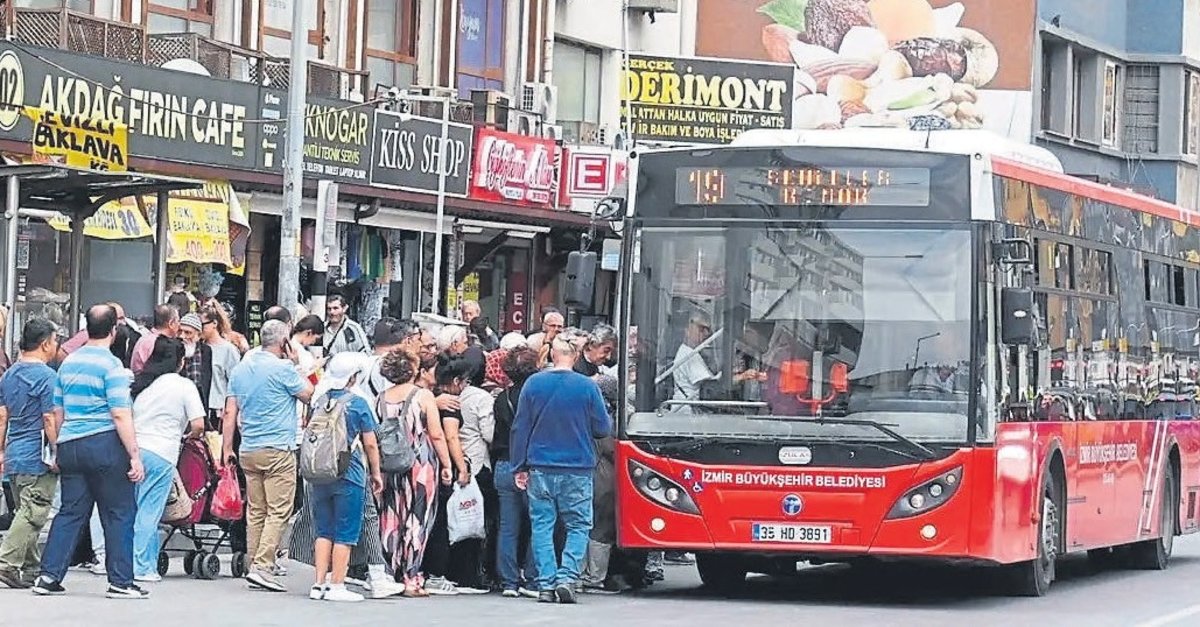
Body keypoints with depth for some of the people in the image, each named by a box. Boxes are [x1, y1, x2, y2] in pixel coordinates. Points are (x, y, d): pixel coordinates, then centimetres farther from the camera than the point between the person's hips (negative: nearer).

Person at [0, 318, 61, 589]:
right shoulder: (46, 376, -13)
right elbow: (50, 419, -16)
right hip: (37, 458, -8)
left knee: (25, 511, 16)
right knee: (32, 515, -6)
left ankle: (32, 568, 21)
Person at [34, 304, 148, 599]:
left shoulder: (68, 363, 12)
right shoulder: (111, 366, -10)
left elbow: (57, 412, 17)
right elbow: (120, 415, -16)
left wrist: (60, 450, 27)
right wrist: (135, 457, -14)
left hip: (69, 445, 7)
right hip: (105, 443, -7)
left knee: (70, 511, 11)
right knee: (119, 513, 1)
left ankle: (49, 576, 6)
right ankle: (120, 581, 2)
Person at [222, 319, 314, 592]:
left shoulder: (241, 368, 11)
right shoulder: (282, 369, -10)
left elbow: (230, 413, 12)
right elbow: (309, 395, 2)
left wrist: (226, 449, 16)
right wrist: (293, 362, 7)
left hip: (248, 451, 7)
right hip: (278, 450, -7)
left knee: (256, 511, 11)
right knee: (278, 511, -6)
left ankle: (254, 567, 11)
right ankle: (262, 567, -15)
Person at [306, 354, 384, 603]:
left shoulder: (320, 400, 5)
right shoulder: (358, 404, -7)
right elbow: (370, 444, -4)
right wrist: (376, 473, 7)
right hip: (349, 476, -5)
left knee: (323, 532, 11)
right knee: (344, 535, 1)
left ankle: (319, 585, 9)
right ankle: (337, 585, 0)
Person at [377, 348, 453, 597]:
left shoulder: (382, 398, 4)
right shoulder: (423, 395, -7)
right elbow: (437, 435, -8)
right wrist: (447, 464, 0)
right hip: (421, 465, -4)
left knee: (392, 522, 9)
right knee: (416, 521, 0)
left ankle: (391, 575, 11)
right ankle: (411, 579, -2)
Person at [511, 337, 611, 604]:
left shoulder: (533, 384, -1)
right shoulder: (588, 387, -7)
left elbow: (520, 428, 2)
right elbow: (602, 428, -1)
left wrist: (520, 467, 9)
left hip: (540, 469, 2)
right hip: (578, 469, -2)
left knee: (542, 526, 7)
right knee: (578, 527, 7)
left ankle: (546, 585, 2)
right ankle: (567, 577, -10)